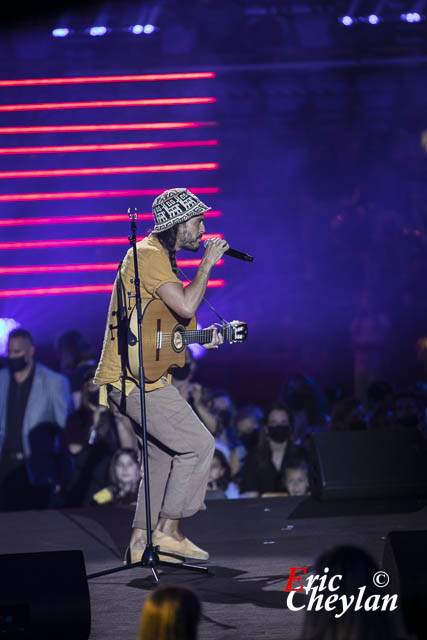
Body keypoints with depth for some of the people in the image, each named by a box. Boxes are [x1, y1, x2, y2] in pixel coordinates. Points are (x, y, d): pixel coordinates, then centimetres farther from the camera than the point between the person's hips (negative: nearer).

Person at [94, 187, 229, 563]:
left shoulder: (159, 256, 20)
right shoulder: (149, 255, -14)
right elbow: (186, 307, -25)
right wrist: (207, 264, -14)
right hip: (135, 376, -11)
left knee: (165, 455, 14)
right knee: (198, 445, -10)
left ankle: (141, 542, 16)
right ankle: (168, 531, -5)